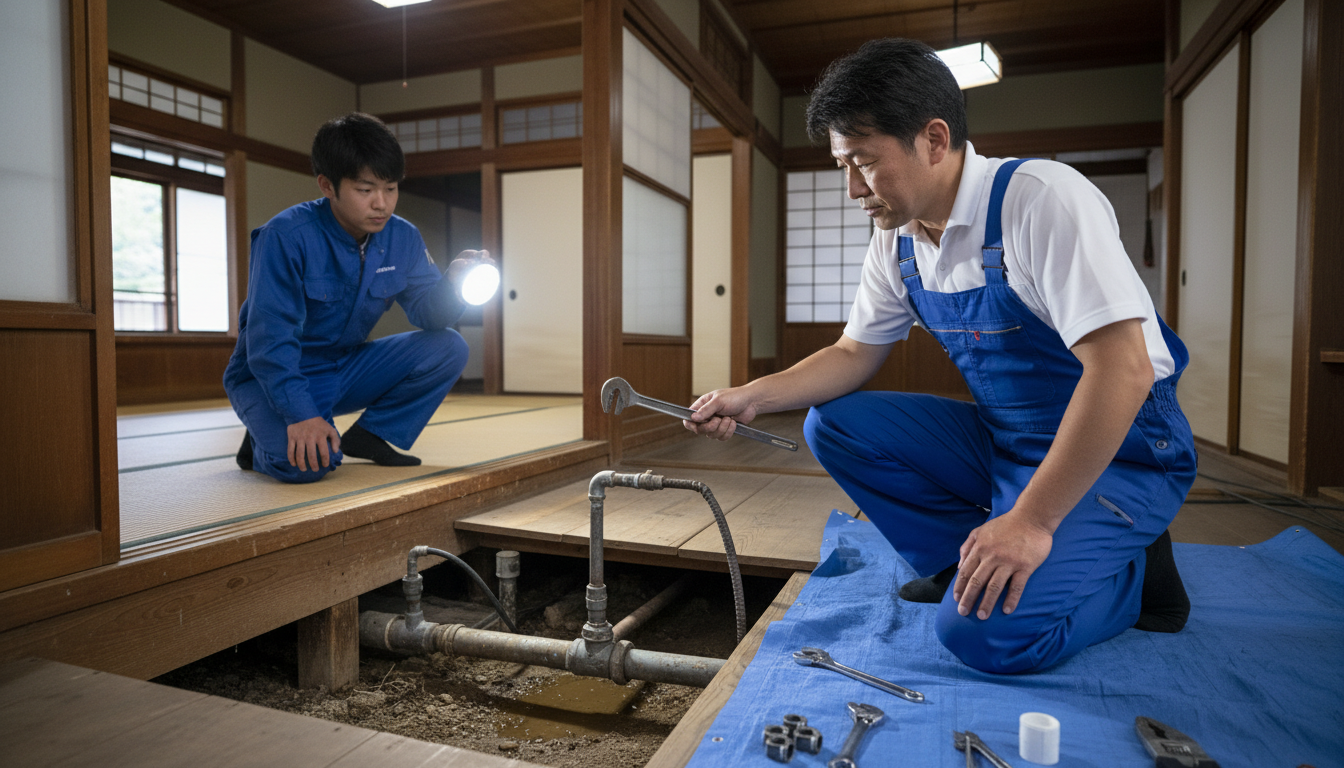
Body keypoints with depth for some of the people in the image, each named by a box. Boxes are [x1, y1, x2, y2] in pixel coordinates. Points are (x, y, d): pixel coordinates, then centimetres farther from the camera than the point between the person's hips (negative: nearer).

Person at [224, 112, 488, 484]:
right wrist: (301, 414, -37)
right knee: (306, 461, -34)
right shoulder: (286, 236, -22)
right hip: (270, 376, -5)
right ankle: (265, 440, 4)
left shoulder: (403, 238, -4)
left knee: (449, 348, -13)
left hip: (345, 369, 6)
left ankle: (369, 434, 1)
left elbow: (426, 312, -7)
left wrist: (453, 283, -30)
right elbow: (269, 336, -27)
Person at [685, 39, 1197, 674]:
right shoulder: (896, 241, 0)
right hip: (1000, 442, 7)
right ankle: (967, 563, 3)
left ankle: (1129, 572, 4)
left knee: (986, 630, -25)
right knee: (832, 422, -4)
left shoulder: (1043, 198, -23)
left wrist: (1030, 521, -29)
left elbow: (1123, 370, -28)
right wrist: (753, 397, -7)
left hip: (1116, 451, -7)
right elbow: (856, 353, 9)